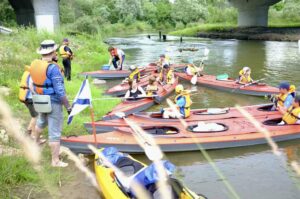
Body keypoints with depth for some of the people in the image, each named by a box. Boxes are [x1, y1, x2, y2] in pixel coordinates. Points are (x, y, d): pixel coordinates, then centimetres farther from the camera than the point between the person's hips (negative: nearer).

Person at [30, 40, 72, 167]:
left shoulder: (34, 64, -1)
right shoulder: (53, 68, -25)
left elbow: (34, 84, 11)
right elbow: (60, 91, -24)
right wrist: (68, 106, -15)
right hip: (53, 103, -8)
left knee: (41, 121, 35)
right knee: (55, 133, 1)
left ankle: (36, 141, 59)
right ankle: (55, 161, 10)